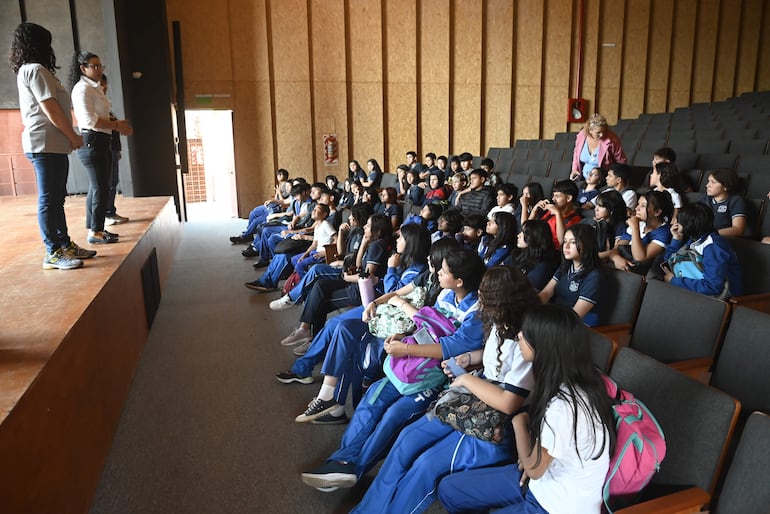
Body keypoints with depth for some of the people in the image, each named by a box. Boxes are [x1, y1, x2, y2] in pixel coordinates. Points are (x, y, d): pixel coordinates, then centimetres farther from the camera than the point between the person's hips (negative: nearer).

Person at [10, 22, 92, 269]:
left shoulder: (26, 70, 21)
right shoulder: (36, 69, -10)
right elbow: (51, 110, -17)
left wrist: (68, 137, 11)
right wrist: (73, 136, -7)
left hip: (51, 144, 10)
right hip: (46, 144, -10)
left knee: (55, 198, 13)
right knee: (48, 200, -8)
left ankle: (65, 244, 20)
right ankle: (53, 253, -4)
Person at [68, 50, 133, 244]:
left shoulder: (95, 88, 19)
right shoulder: (82, 89, -10)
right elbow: (89, 119, -19)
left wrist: (117, 123, 7)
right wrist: (116, 125, -16)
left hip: (101, 143, 10)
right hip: (92, 142, -10)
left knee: (97, 188, 13)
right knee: (100, 188, -9)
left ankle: (95, 228, 21)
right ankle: (95, 232, -2)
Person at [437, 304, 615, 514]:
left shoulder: (564, 407, -33)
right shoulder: (562, 383, -6)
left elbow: (534, 468, -19)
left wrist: (519, 422, -8)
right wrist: (531, 455, -5)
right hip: (542, 476, 8)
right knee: (449, 488, 7)